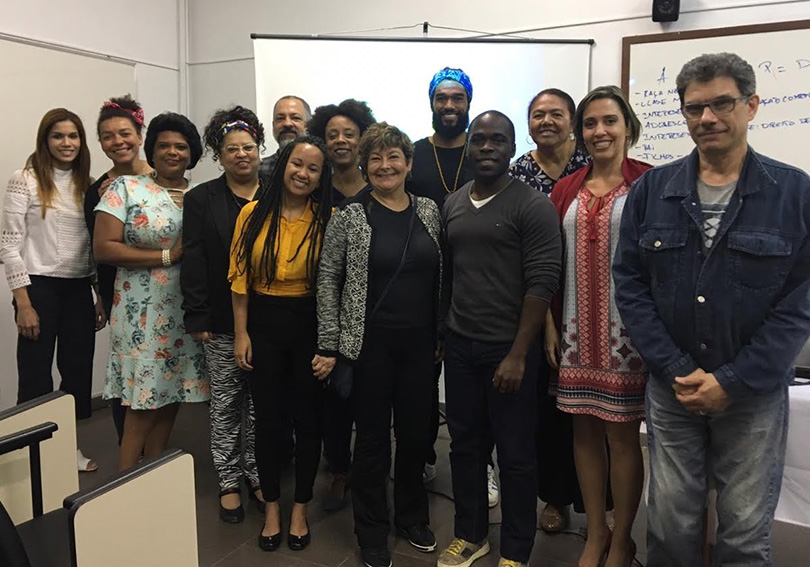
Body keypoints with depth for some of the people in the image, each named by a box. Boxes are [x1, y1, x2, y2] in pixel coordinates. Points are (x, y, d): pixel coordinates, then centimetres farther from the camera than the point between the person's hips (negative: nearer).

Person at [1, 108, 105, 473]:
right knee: (36, 374, 6)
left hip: (79, 290, 5)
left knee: (78, 370, 11)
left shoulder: (87, 185, 9)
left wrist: (102, 297, 8)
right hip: (40, 288, -5)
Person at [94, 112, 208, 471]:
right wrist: (167, 256, -14)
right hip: (142, 315, -4)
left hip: (186, 313, 4)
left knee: (170, 398, 12)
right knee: (143, 402, -1)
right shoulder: (126, 188, -3)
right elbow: (103, 248, -11)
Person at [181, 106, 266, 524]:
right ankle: (229, 481, 22)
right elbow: (194, 262, -2)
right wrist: (197, 317, -9)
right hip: (222, 322, -1)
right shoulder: (201, 200, 4)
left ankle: (257, 475, 25)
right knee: (226, 404, 8)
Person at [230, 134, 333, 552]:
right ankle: (271, 506, 30)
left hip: (309, 324, -1)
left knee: (307, 417, 10)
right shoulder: (253, 213, -1)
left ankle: (300, 508, 29)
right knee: (267, 418, 11)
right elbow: (240, 278, 1)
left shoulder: (327, 218, -5)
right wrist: (241, 334, -1)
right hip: (263, 323, 1)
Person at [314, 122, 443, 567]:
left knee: (416, 430, 14)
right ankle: (372, 531, 27)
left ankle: (412, 517, 37)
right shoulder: (349, 216, -5)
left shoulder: (429, 211, 5)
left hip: (420, 342, 3)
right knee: (373, 434, 8)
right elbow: (328, 280, -4)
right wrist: (328, 346, -6)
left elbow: (441, 277, 10)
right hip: (370, 343, -3)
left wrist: (442, 337, 9)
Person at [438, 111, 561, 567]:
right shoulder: (453, 204, 9)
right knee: (465, 444, 15)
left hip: (508, 349, -5)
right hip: (459, 345, 5)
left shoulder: (533, 205, -8)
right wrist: (440, 333, 9)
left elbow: (542, 283, -13)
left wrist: (518, 355, -16)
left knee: (515, 453, 7)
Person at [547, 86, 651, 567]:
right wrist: (550, 325, 6)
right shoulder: (566, 190, 9)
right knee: (584, 429, 12)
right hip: (577, 328, 4)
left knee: (622, 434, 5)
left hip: (627, 328, -4)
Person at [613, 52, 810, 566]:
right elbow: (630, 284, -1)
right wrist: (674, 370, -9)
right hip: (672, 387, 1)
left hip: (754, 394, -1)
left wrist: (732, 382, -12)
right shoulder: (651, 190, 1)